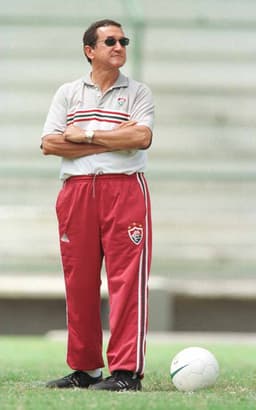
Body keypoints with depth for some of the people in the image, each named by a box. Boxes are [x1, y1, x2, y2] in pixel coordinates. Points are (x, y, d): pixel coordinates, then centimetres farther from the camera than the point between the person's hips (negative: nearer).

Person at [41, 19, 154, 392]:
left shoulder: (138, 93, 10)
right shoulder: (68, 93, 14)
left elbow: (141, 137, -8)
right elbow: (50, 143, 1)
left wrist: (86, 135, -6)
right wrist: (112, 140, -5)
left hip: (125, 189, -2)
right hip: (76, 190, 2)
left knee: (127, 279, -9)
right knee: (79, 282, 4)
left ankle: (127, 371, -11)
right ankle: (84, 369, 12)